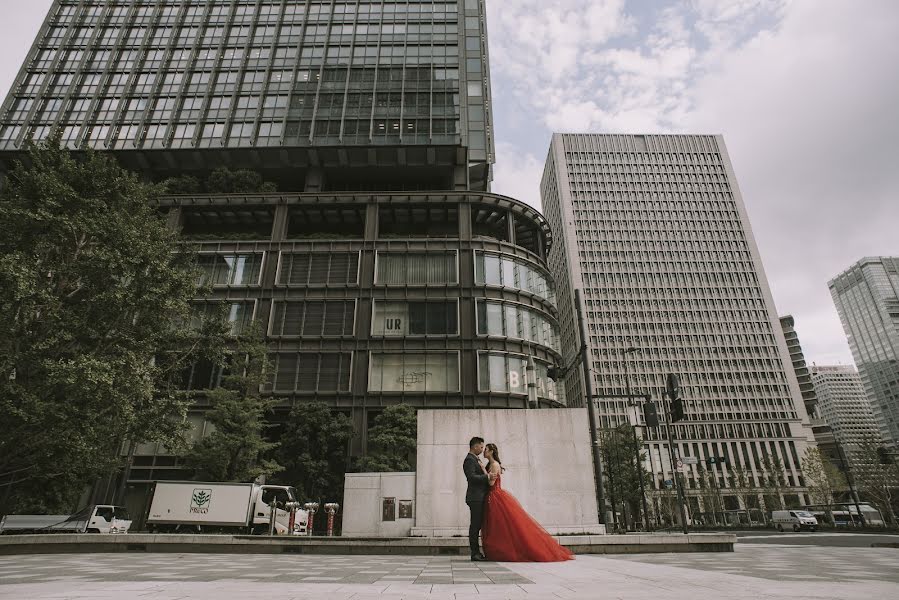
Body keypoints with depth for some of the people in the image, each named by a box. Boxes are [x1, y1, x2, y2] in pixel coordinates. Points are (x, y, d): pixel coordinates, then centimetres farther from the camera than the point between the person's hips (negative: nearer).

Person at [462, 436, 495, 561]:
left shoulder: (476, 459, 20)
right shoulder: (469, 460, -13)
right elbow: (472, 477, -23)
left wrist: (492, 473, 16)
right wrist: (487, 477, -21)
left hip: (480, 498, 10)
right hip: (475, 498, -10)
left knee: (477, 524, 12)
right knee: (475, 525, -6)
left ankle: (477, 552, 18)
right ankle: (475, 553, -2)